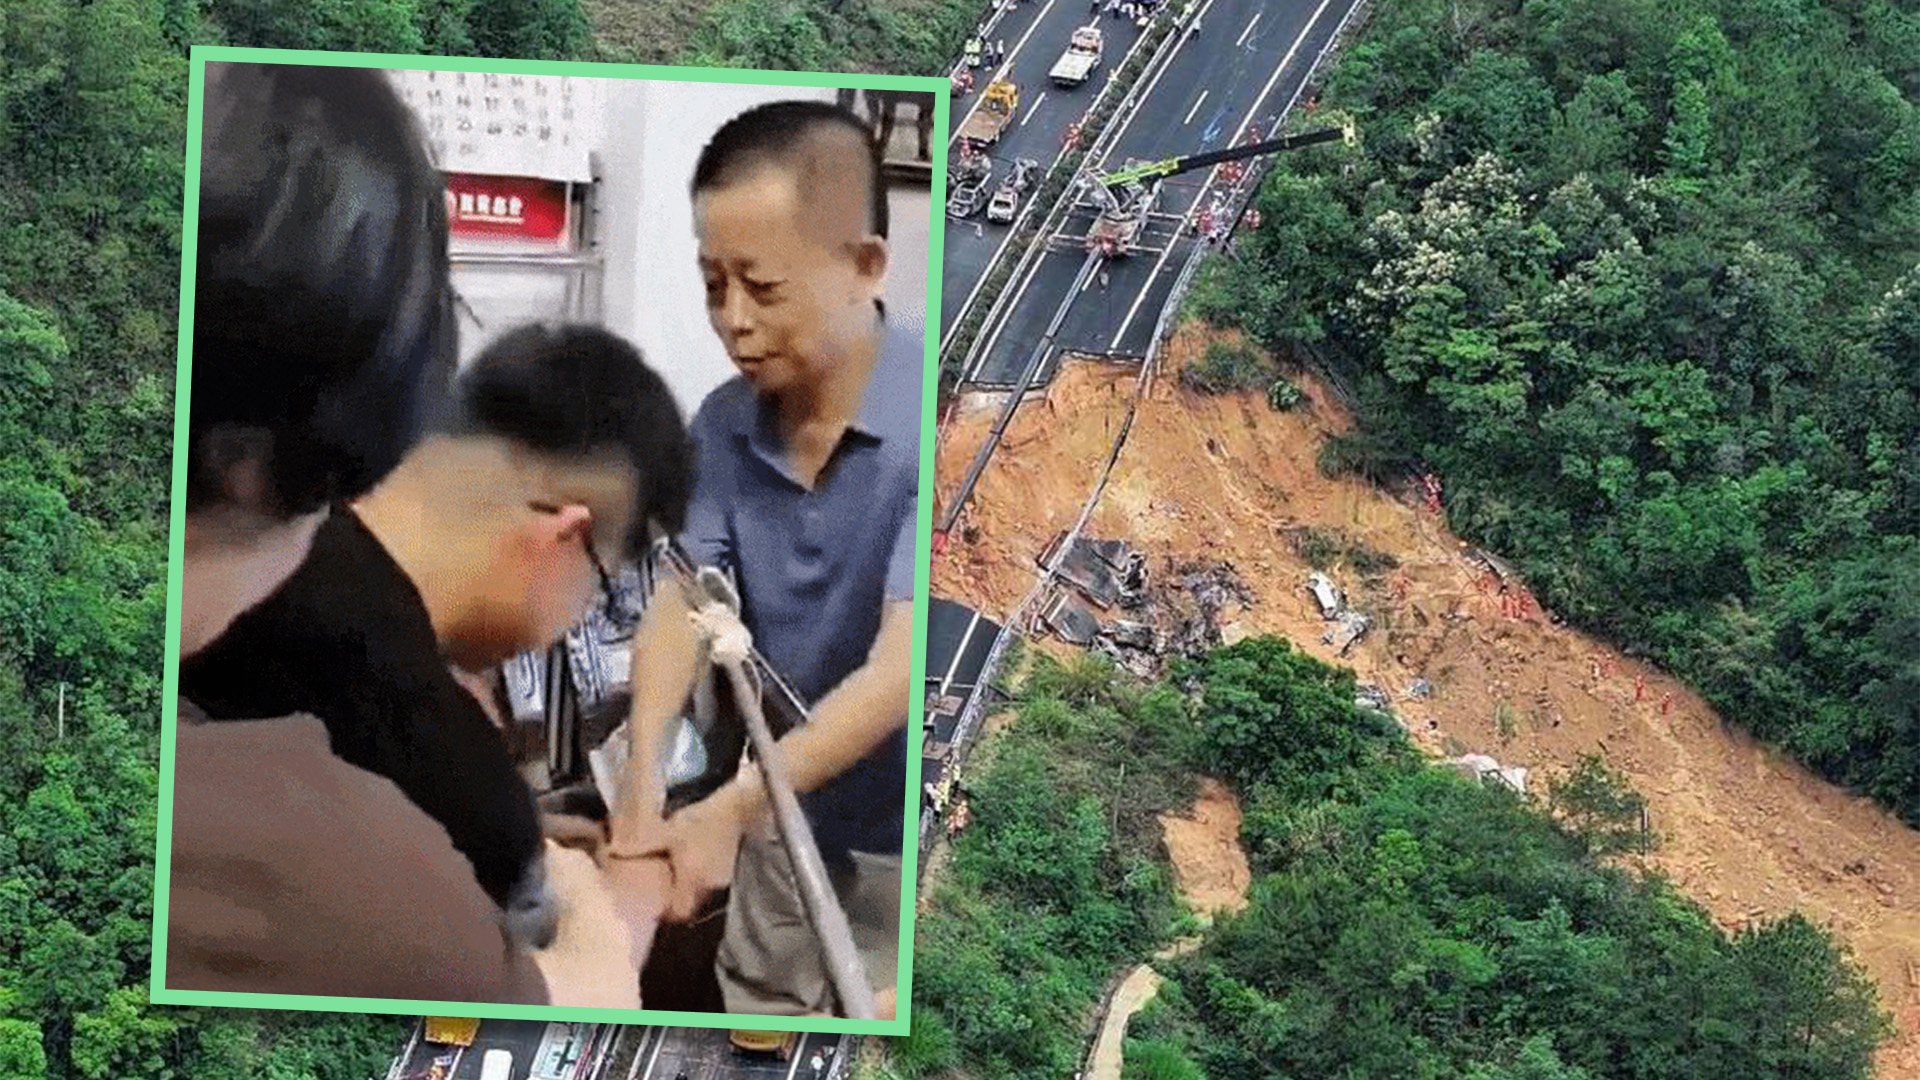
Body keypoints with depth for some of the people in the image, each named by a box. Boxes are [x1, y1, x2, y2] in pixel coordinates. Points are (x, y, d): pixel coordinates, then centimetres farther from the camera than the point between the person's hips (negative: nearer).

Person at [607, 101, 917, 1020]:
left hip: (896, 850, -5)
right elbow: (682, 602, -10)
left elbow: (898, 669, -29)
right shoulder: (725, 423, -5)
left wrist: (729, 809, -35)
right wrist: (644, 771, -29)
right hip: (783, 832, 5)